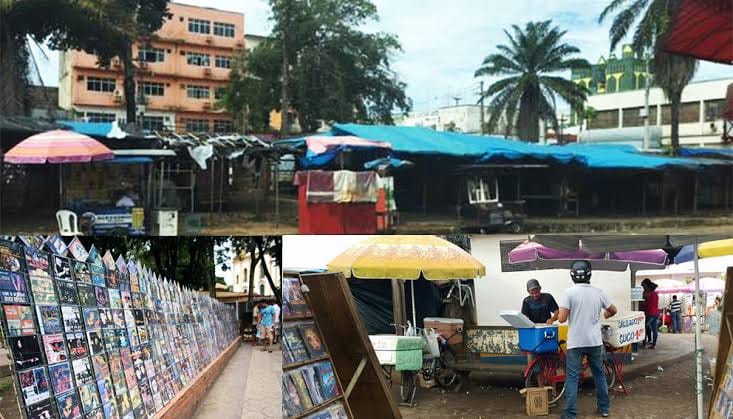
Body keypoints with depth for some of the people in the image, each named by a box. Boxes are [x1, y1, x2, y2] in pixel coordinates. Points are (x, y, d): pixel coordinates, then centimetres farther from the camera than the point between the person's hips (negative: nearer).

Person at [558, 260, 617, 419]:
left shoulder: (569, 292, -11)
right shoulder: (598, 292, 1)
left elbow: (562, 318, -15)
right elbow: (613, 310, 15)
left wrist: (560, 314, 8)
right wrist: (605, 314, 36)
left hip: (576, 342, -4)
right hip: (595, 341, 4)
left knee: (572, 378, 0)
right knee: (599, 374, 19)